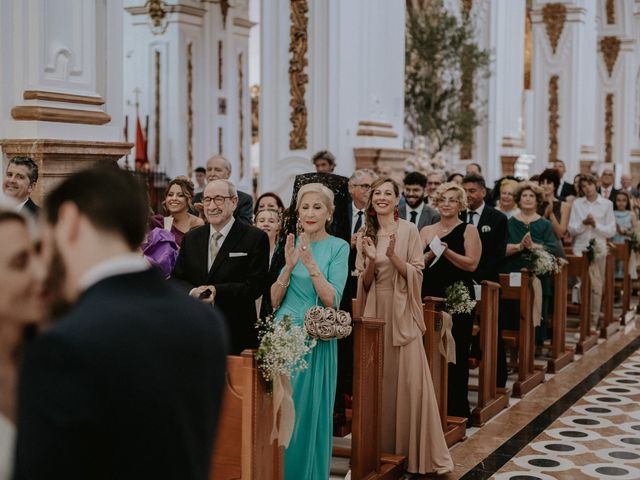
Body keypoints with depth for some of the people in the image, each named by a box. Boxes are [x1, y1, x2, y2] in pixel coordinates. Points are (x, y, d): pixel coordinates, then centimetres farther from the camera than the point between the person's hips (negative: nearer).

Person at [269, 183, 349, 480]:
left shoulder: (338, 247, -3)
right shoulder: (289, 244, 7)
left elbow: (332, 300, -12)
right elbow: (273, 300, 3)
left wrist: (310, 263, -21)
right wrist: (289, 265, -11)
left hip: (316, 341, -3)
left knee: (311, 412, 4)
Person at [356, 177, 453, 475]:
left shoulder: (409, 230, -2)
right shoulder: (365, 234, 8)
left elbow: (416, 275, -4)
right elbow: (364, 284, 6)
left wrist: (393, 256, -19)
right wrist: (371, 261, -13)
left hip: (402, 313, -3)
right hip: (375, 313, 3)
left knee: (409, 381, -5)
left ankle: (414, 450, 5)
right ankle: (382, 447, 17)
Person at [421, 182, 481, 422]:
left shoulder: (468, 230, 2)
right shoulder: (427, 231, 12)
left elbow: (472, 264, -9)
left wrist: (447, 252, -19)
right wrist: (430, 254, -12)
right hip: (430, 295, 3)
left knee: (456, 353, 0)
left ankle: (456, 408, 9)